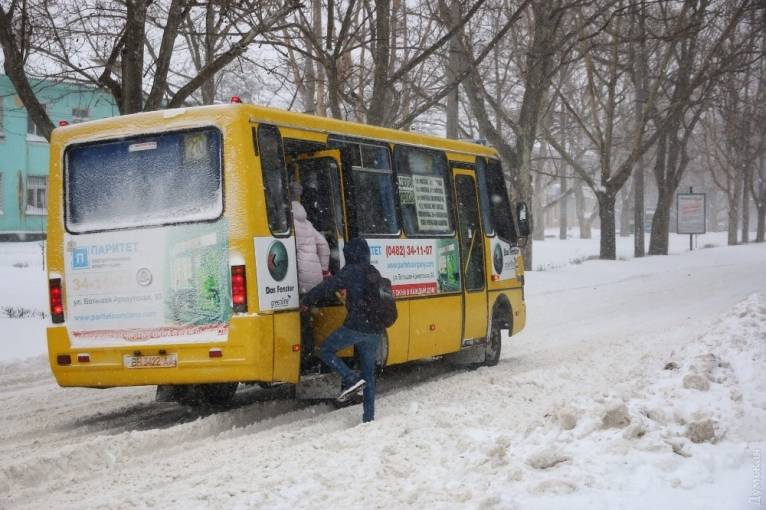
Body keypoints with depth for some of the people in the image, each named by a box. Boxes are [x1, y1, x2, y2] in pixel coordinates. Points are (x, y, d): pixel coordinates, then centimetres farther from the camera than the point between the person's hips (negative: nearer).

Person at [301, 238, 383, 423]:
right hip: (376, 330, 7)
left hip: (356, 326, -7)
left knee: (326, 351, 10)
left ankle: (351, 379, -8)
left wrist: (306, 301, 3)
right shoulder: (374, 273, 15)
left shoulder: (351, 271, -7)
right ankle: (369, 416, 13)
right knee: (369, 374, 14)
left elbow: (327, 287, -8)